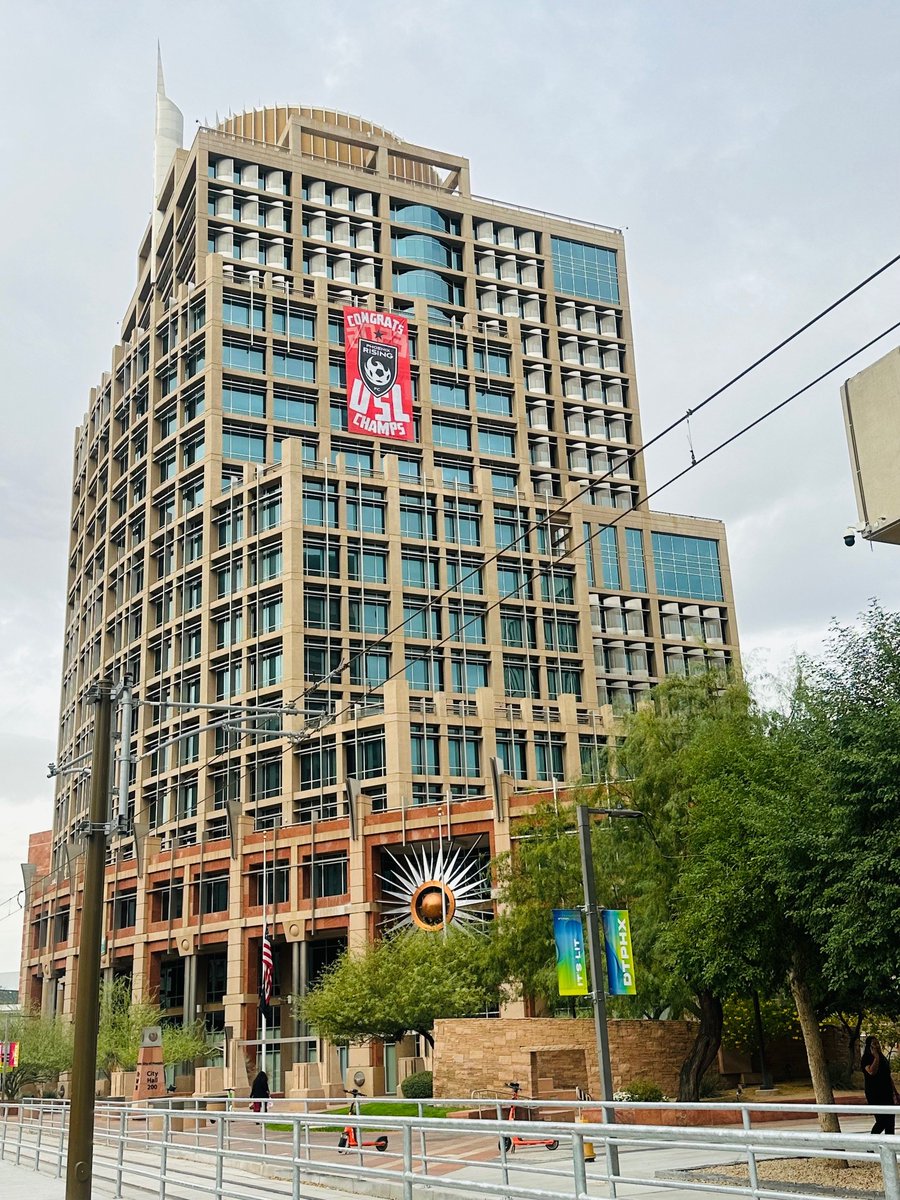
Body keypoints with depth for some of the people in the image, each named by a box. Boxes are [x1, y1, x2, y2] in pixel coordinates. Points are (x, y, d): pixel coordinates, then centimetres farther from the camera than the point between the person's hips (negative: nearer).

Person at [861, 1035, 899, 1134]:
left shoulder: (883, 1058, 16)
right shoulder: (866, 1059, -8)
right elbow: (872, 1072, -27)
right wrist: (876, 1057, -20)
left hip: (887, 1094, 8)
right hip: (875, 1095, -8)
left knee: (890, 1121, 5)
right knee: (882, 1121, -12)